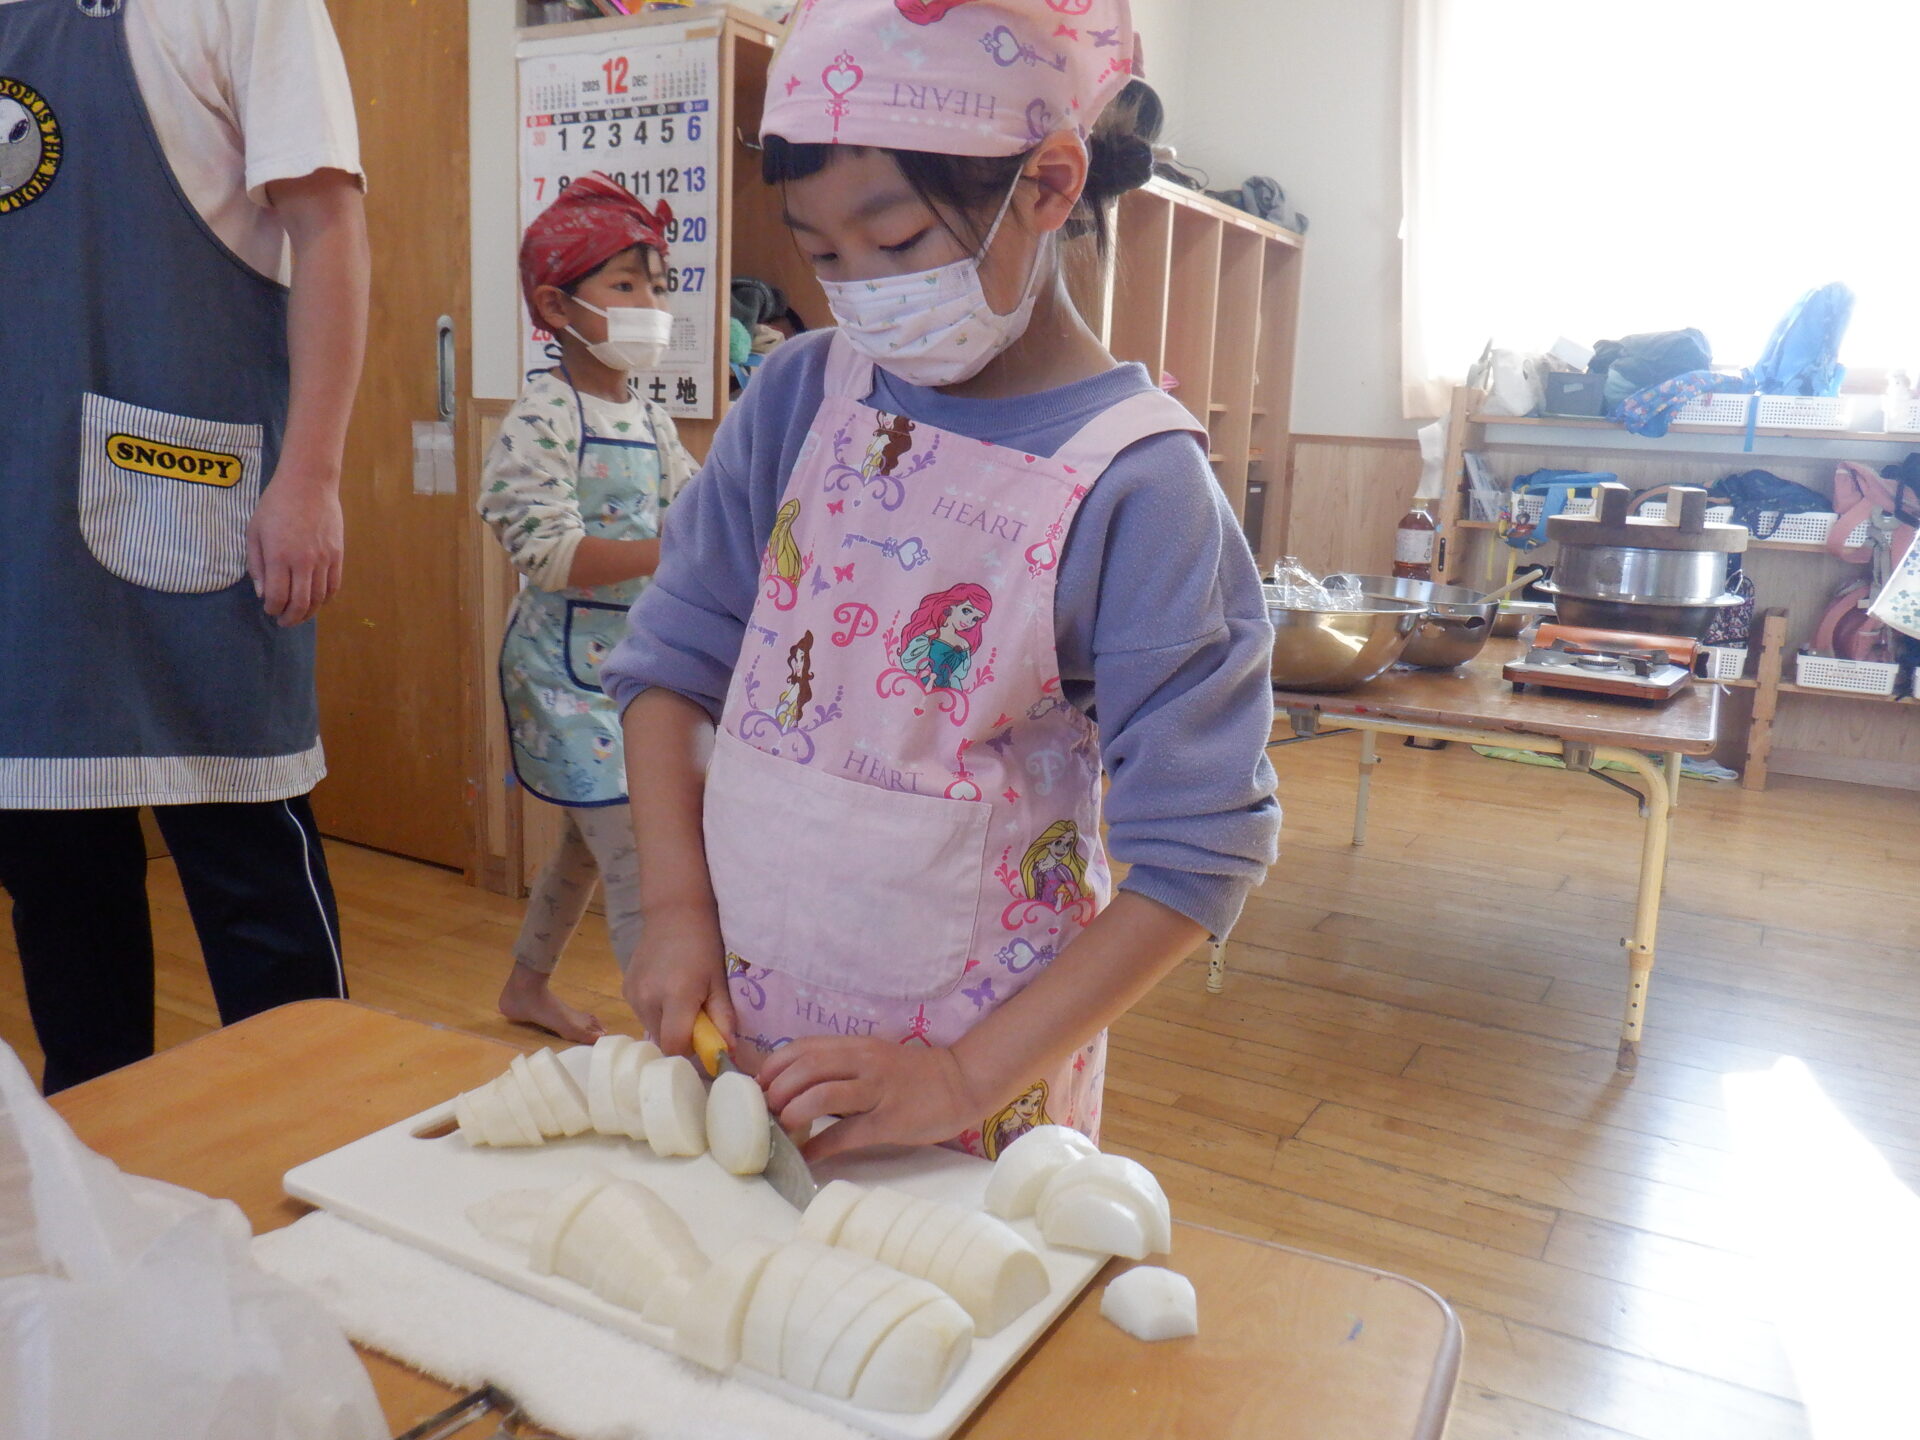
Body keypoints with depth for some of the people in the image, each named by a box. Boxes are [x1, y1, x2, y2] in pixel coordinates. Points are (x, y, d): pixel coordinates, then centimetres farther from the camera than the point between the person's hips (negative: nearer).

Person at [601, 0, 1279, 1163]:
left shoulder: (1135, 484, -16)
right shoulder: (803, 398, -3)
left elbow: (1200, 852, -17)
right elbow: (674, 662, 3)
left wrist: (966, 1080, -19)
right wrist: (678, 906, -7)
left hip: (978, 1064, -4)